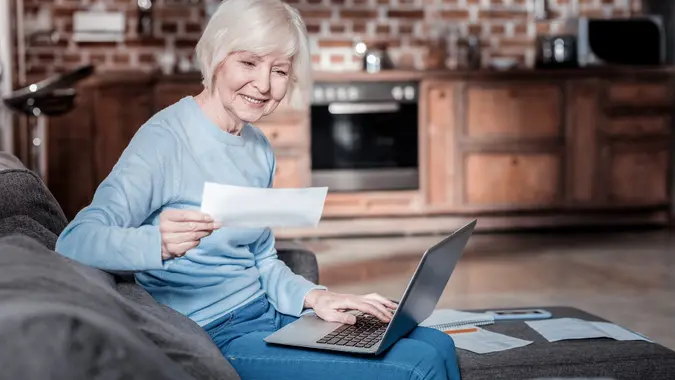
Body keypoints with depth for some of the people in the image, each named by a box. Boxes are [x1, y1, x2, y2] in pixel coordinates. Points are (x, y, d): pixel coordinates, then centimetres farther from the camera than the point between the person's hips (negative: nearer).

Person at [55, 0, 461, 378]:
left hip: (271, 316, 8)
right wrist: (158, 243, -42)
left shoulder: (259, 148, 11)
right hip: (214, 340, -8)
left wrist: (315, 297, -3)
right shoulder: (166, 139, -14)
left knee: (437, 345, -3)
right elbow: (74, 241, -22)